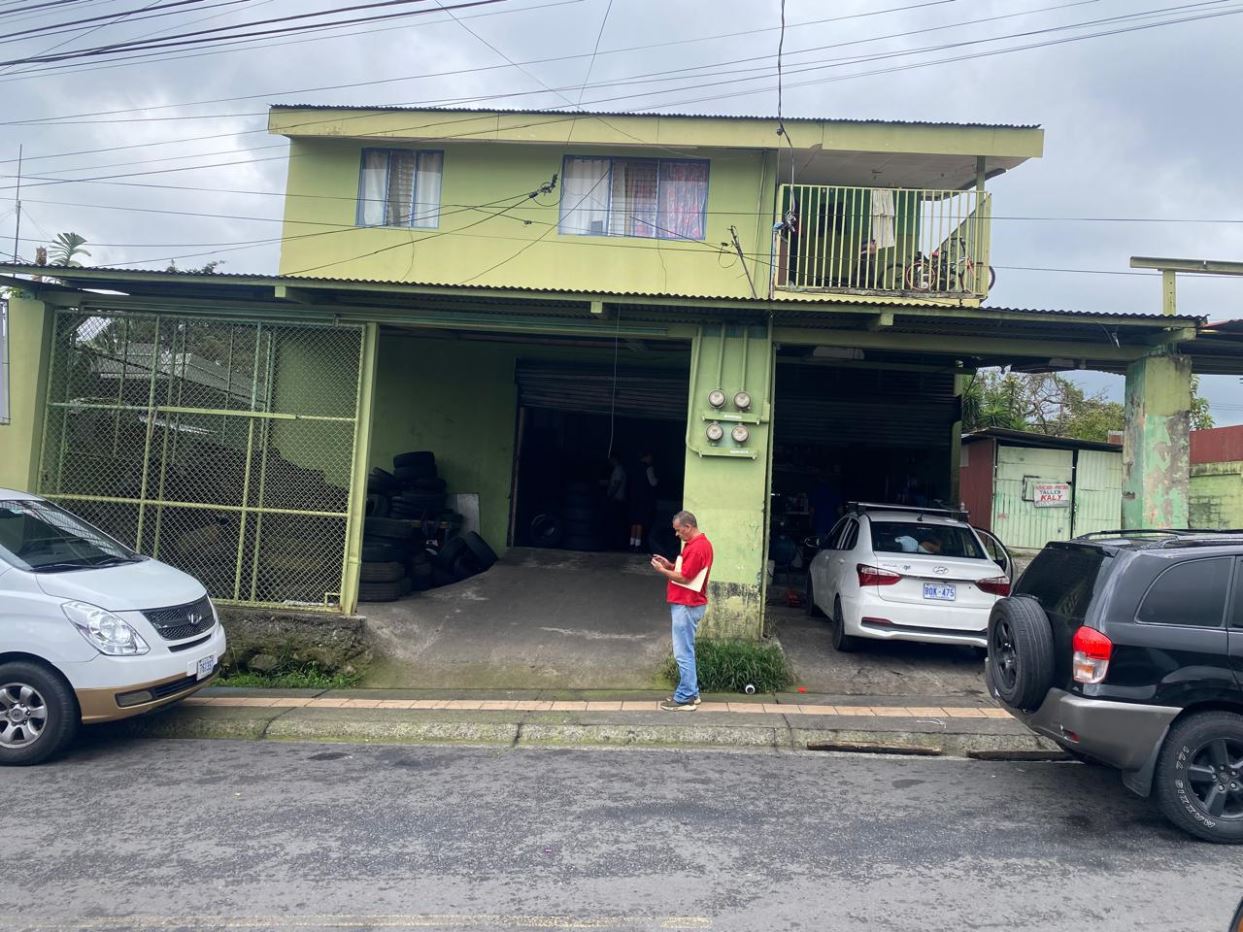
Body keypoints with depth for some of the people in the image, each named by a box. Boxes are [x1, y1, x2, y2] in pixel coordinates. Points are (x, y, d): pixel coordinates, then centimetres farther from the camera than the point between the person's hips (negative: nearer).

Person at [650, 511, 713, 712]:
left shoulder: (697, 548, -21)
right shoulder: (695, 543, 12)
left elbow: (684, 577, -20)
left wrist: (662, 570, -8)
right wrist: (669, 565, 6)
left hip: (687, 606, -11)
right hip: (685, 604, 11)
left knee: (683, 653, -5)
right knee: (686, 651, 16)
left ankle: (685, 698, 1)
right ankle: (690, 692, 23)